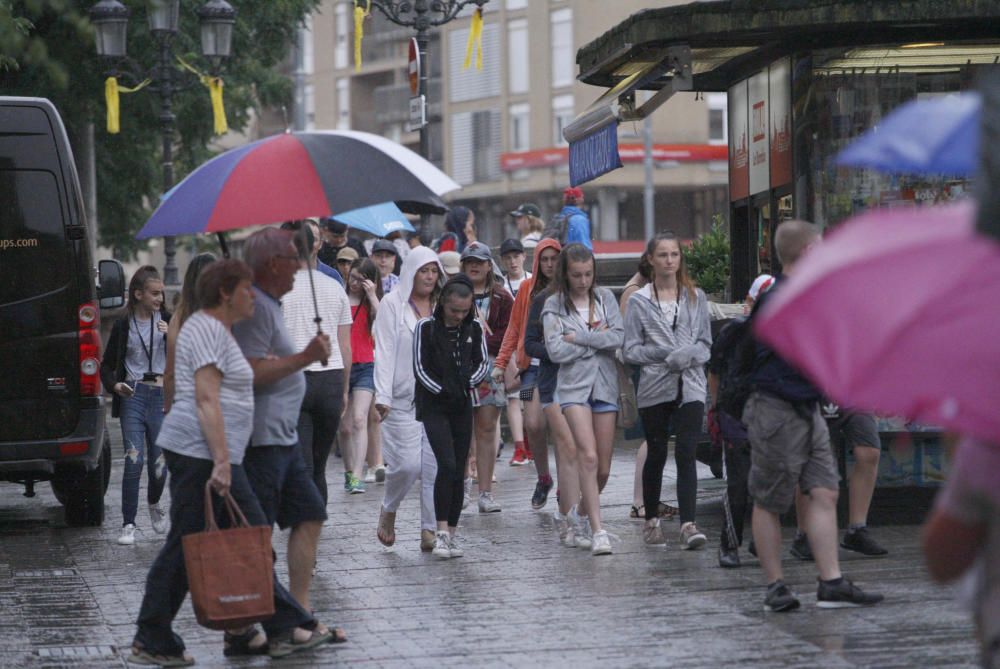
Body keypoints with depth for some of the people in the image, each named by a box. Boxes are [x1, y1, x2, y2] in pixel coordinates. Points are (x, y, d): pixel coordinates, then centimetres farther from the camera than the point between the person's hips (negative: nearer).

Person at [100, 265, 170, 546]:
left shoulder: (167, 321, 6)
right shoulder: (123, 326, 5)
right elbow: (106, 365, 11)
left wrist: (172, 335, -15)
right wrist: (114, 385, -8)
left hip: (161, 396, 1)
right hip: (133, 396, -1)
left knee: (159, 464, 3)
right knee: (134, 460, -12)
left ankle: (154, 504, 36)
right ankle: (128, 525, -5)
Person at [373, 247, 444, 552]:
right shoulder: (393, 304, 1)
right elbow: (385, 352, -4)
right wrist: (383, 395, -11)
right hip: (404, 398, -4)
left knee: (435, 465, -2)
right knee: (407, 463, -9)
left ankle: (430, 529, 4)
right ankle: (388, 511, 18)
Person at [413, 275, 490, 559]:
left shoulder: (474, 328, 4)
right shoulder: (426, 328, -6)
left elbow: (483, 362, 12)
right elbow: (420, 368, -5)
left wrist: (468, 382, -4)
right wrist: (442, 391, -9)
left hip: (462, 405, 4)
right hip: (433, 405, -4)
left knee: (459, 470, 4)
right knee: (447, 464, -18)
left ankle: (450, 535, 10)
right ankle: (442, 533, -16)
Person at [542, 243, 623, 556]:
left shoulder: (604, 297, 8)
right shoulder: (554, 305, 1)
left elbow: (618, 337, -5)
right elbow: (556, 351, -9)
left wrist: (578, 337, -10)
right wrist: (597, 339, -5)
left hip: (605, 385, 3)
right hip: (574, 386, -3)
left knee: (603, 468, 5)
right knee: (588, 457, -18)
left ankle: (584, 516, 29)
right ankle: (597, 531, -19)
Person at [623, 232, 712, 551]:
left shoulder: (696, 297, 10)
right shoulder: (639, 301, 4)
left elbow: (705, 342, 10)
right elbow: (630, 350, 0)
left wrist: (688, 355, -11)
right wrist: (665, 353, -13)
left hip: (690, 385, 0)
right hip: (654, 387, 0)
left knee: (686, 453, -11)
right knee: (656, 454, 9)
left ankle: (688, 524, -17)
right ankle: (651, 519, 25)